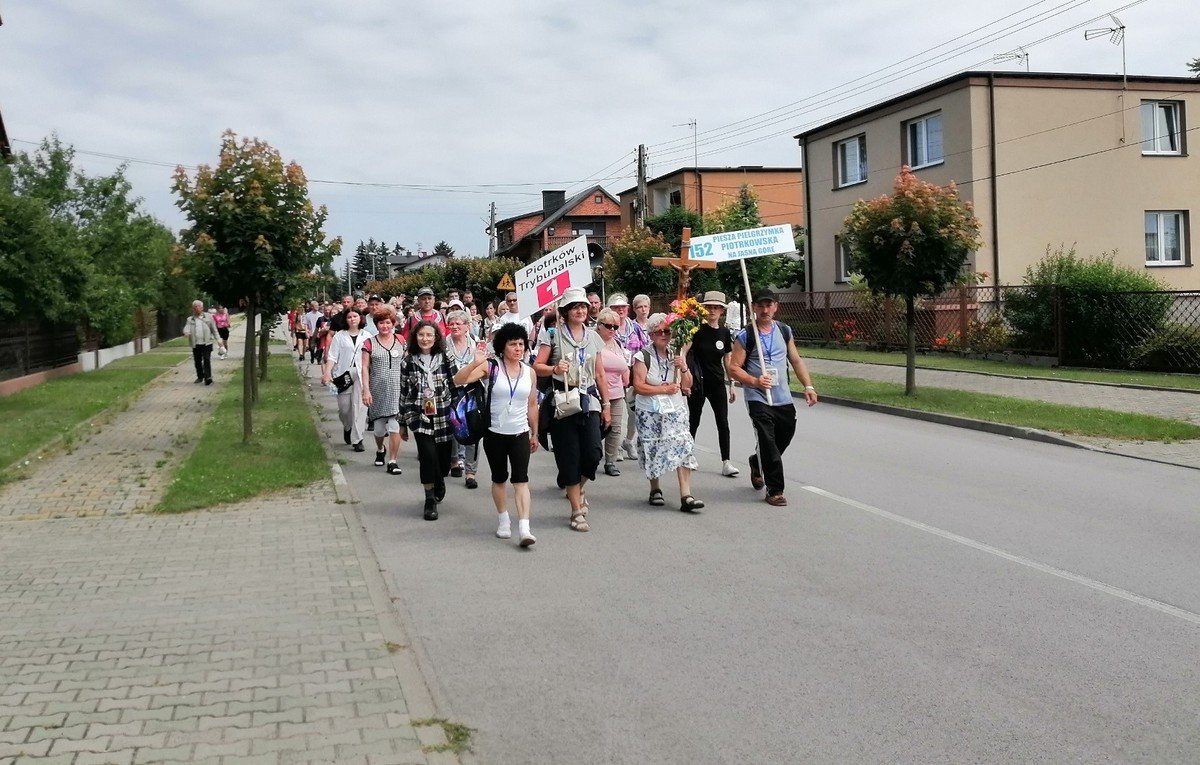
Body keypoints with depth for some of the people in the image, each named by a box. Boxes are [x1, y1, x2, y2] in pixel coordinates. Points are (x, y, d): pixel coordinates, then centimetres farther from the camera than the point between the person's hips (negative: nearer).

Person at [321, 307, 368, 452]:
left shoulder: (366, 336, 8)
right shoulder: (339, 336, 6)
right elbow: (332, 357, 2)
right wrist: (327, 372, -11)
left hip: (361, 375, 0)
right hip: (343, 374, 0)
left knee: (359, 406, -7)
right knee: (344, 406, 2)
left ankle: (357, 439, -3)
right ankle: (347, 428, 34)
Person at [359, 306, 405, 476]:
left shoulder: (400, 342, 6)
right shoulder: (369, 343, 1)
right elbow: (364, 368, 0)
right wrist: (366, 390, -8)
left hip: (397, 390, 0)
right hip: (378, 390, 0)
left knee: (394, 426, -8)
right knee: (379, 427, 7)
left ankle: (392, 461, -1)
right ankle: (380, 449, 38)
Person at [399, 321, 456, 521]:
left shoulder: (445, 359, 2)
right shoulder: (409, 362, 2)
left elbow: (455, 386, 5)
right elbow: (403, 393, 7)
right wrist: (402, 423, 9)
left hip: (443, 416, 1)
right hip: (419, 416, -1)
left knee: (443, 459, 6)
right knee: (428, 454, -18)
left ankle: (439, 482, 42)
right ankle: (430, 500, -2)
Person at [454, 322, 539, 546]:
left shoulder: (529, 372, 2)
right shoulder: (490, 367, -7)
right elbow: (458, 380, -18)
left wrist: (535, 434, 15)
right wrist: (475, 363, -33)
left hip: (520, 434, 1)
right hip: (495, 434, -1)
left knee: (521, 479, -9)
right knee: (499, 479, 13)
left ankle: (524, 528, -17)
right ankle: (503, 520, 31)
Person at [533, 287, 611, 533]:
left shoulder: (593, 337, 14)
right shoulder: (553, 335, 1)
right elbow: (537, 366, -3)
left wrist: (606, 405, 17)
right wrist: (554, 369, -23)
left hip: (589, 402, 3)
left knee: (593, 453, -8)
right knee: (569, 456, -1)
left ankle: (577, 490, 25)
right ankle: (577, 511, 8)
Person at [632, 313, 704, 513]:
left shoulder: (676, 355, 9)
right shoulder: (644, 356, -5)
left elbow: (687, 386, 10)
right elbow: (638, 386, -13)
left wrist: (684, 369, -9)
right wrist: (664, 389, -13)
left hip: (675, 411, 3)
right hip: (650, 412, -3)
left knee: (683, 449, -10)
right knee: (654, 451, 2)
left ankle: (686, 496, -13)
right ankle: (655, 490, 24)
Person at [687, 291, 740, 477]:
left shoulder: (725, 332, 6)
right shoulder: (698, 329, -7)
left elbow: (727, 360, 13)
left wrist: (731, 385, 12)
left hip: (718, 383, 3)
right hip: (698, 383, -3)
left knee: (723, 423, -2)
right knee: (694, 421, 9)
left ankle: (726, 463, -1)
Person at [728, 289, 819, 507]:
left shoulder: (784, 331, 9)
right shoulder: (745, 336, -6)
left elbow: (796, 360, 16)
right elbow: (734, 368, -7)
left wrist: (808, 386, 6)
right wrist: (754, 381, -23)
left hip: (783, 398, 5)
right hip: (758, 399, -5)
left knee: (784, 438, 14)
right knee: (769, 443, -9)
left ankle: (757, 464, 43)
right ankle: (775, 491, 2)